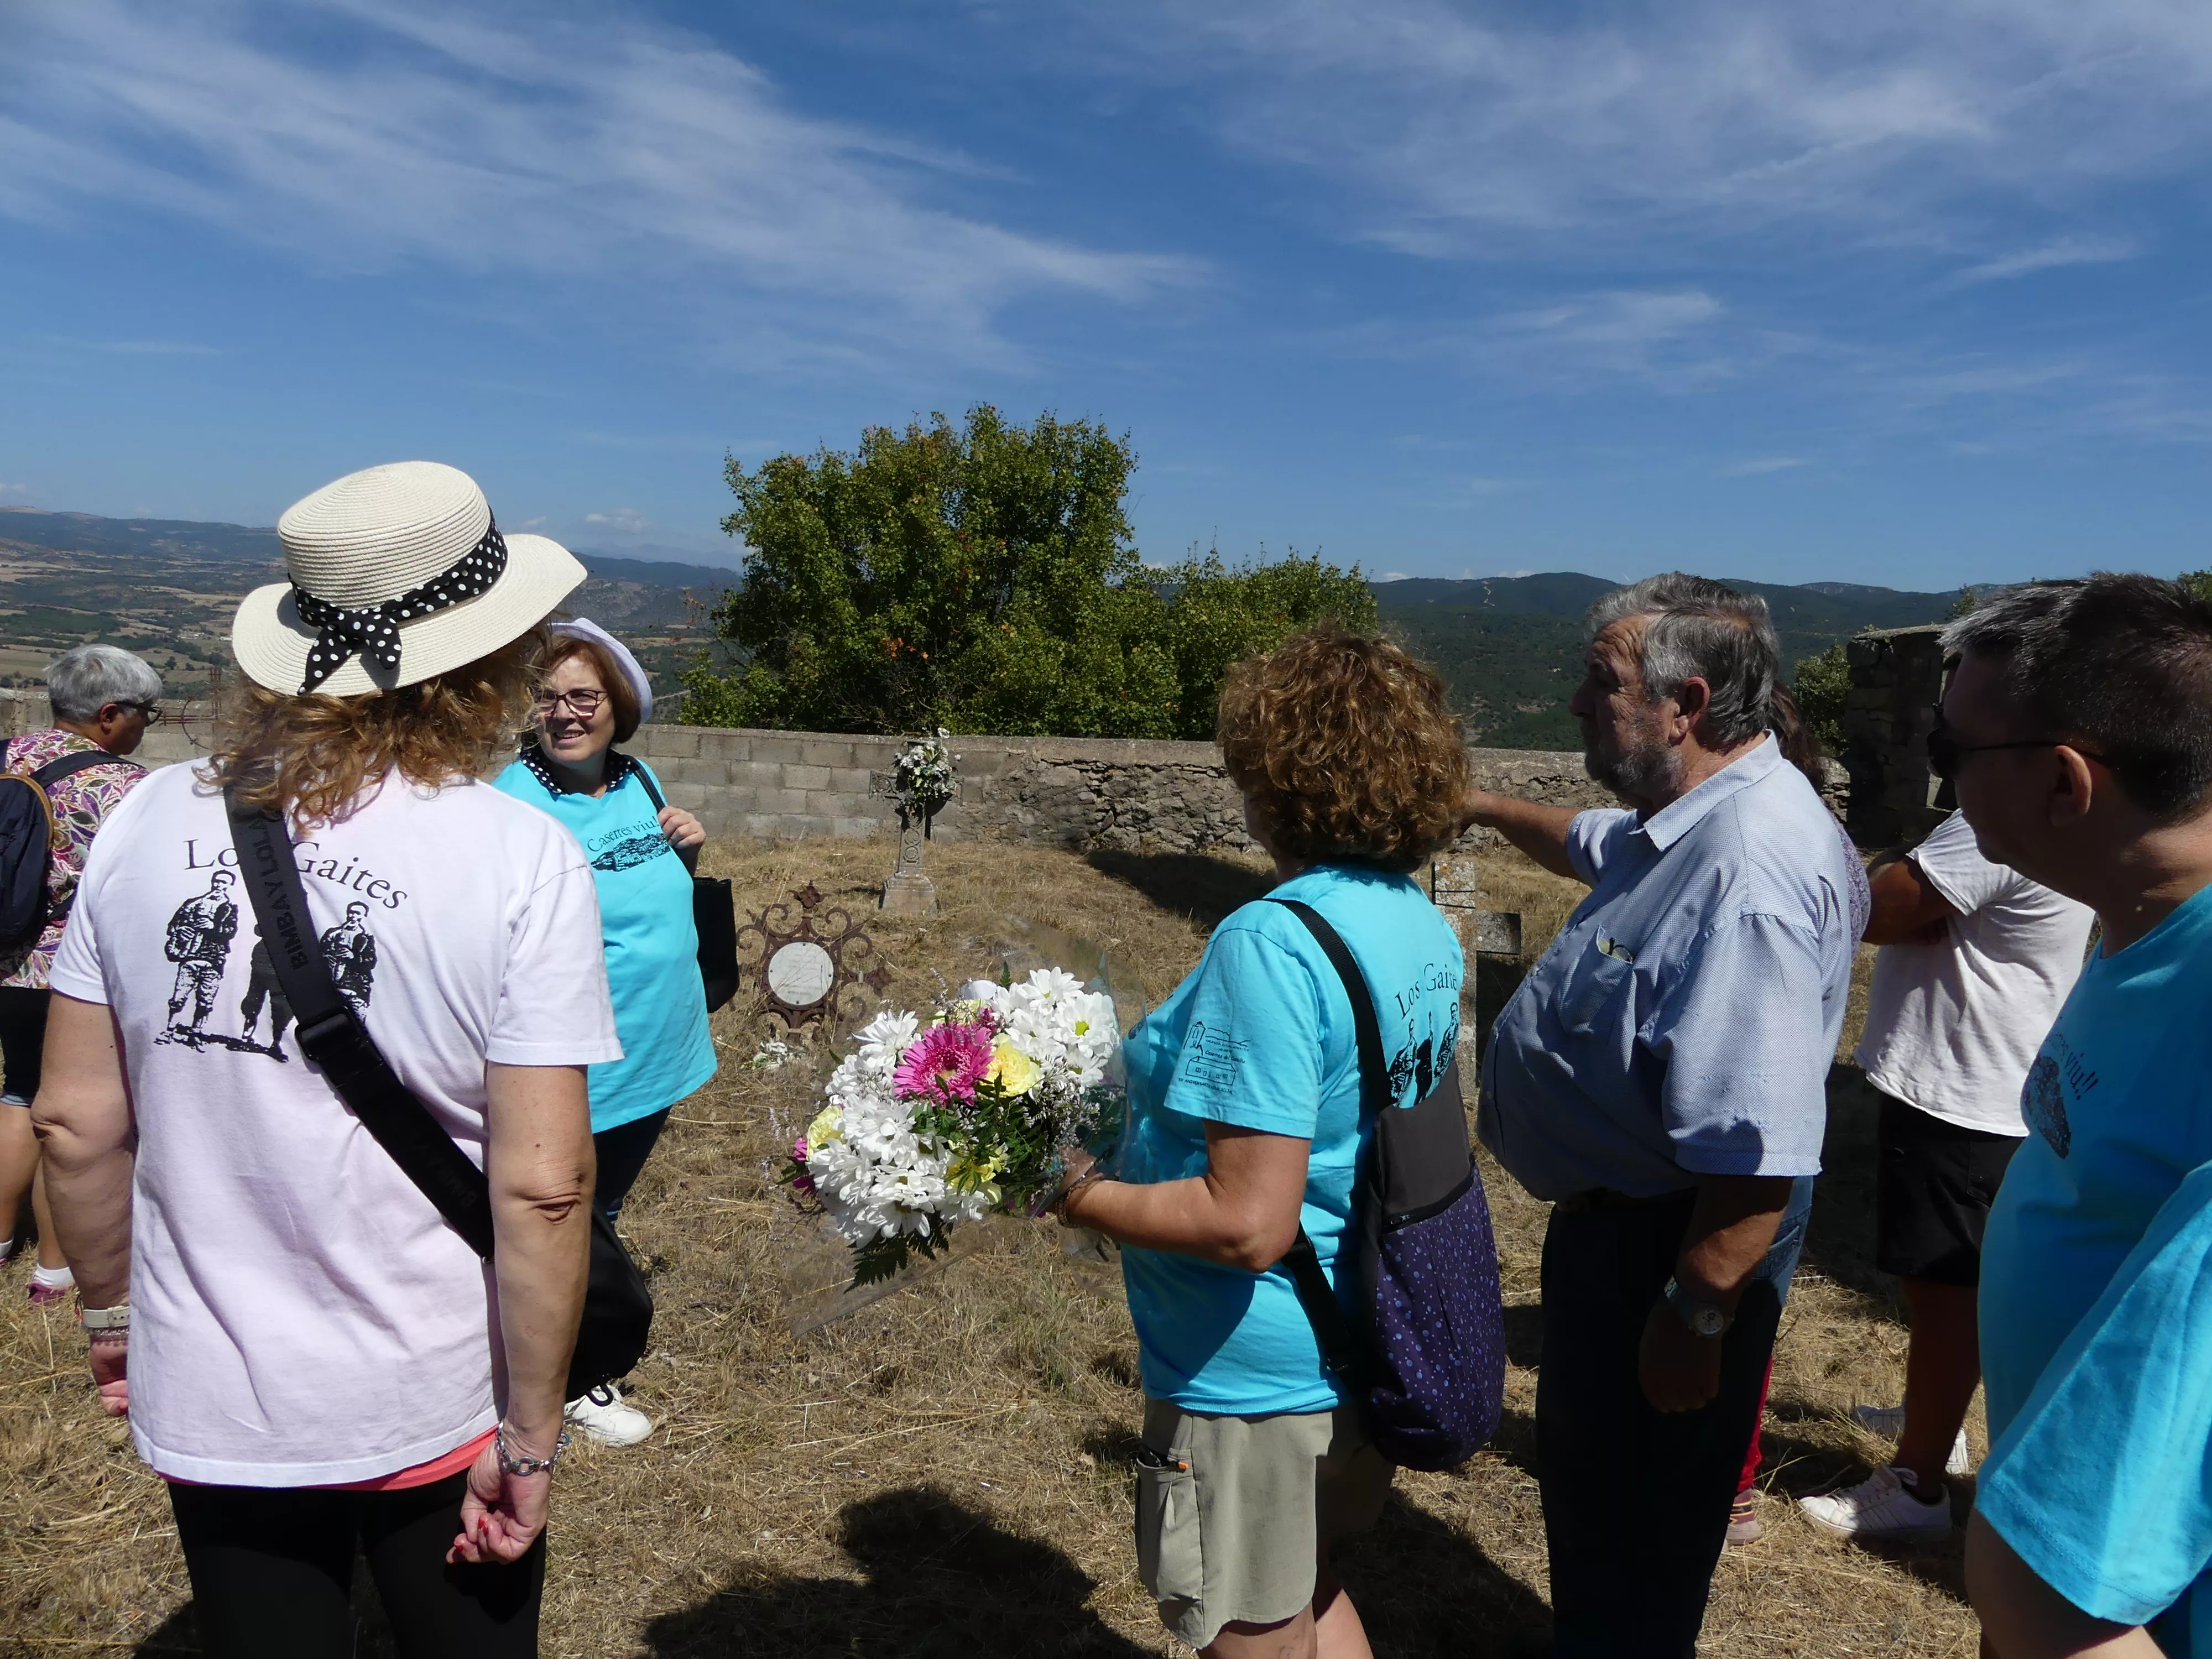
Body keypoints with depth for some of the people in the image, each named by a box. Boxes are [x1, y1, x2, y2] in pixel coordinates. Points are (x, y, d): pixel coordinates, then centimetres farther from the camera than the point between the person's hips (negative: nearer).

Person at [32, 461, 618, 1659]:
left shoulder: (152, 822, -7)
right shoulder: (524, 860, -19)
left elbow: (76, 1123, -2)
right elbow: (542, 1187, -20)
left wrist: (110, 1309, 15)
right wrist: (530, 1437, -8)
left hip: (208, 1402, 3)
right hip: (436, 1413, -3)